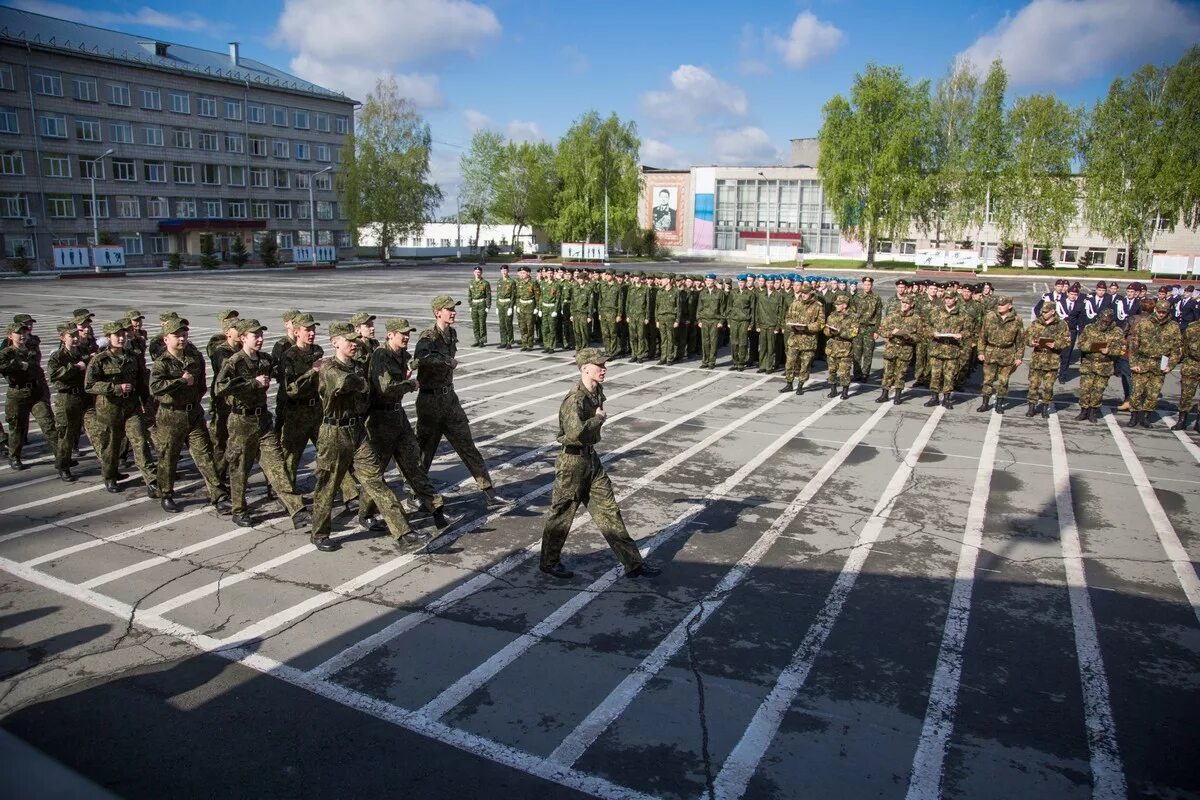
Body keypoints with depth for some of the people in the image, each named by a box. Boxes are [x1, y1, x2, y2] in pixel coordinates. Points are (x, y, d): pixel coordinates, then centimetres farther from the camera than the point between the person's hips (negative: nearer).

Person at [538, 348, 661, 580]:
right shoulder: (575, 399, -24)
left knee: (608, 510, 10)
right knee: (561, 514, 8)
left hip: (591, 458, 8)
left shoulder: (597, 391, 5)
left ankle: (633, 562, 14)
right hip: (573, 462, -8)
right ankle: (549, 562, 27)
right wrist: (598, 418, -25)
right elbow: (575, 433, -40)